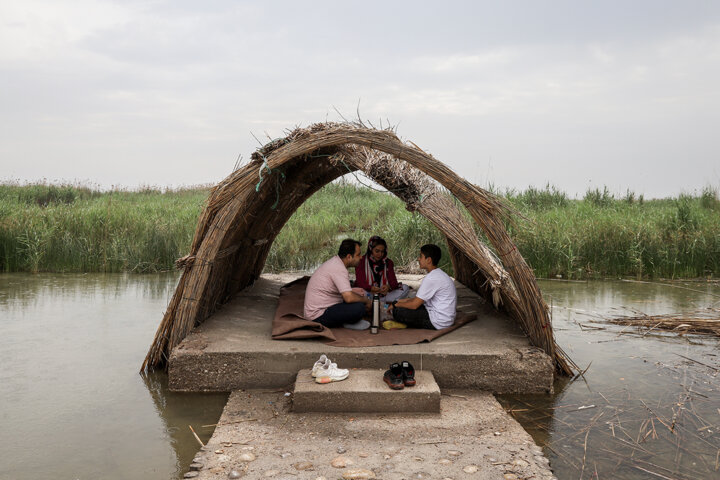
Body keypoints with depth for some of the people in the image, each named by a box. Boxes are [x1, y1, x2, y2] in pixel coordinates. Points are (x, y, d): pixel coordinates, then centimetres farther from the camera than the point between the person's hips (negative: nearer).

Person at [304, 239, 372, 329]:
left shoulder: (334, 262, 10)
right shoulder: (338, 268, -21)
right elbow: (349, 298, -30)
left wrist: (354, 291, 16)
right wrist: (366, 300, -12)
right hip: (319, 317, -11)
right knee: (359, 308, -25)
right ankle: (349, 323, 2)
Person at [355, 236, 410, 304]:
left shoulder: (388, 262, 9)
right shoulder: (361, 261, -2)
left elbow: (393, 281, -2)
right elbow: (360, 282, -12)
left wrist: (389, 286, -29)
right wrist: (371, 288, -35)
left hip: (383, 293, 4)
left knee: (405, 288, -17)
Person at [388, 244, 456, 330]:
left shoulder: (431, 278, -21)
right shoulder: (440, 274, 11)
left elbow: (414, 305, -17)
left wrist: (395, 305, -1)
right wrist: (405, 300, 18)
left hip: (438, 322, -11)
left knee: (397, 311, -14)